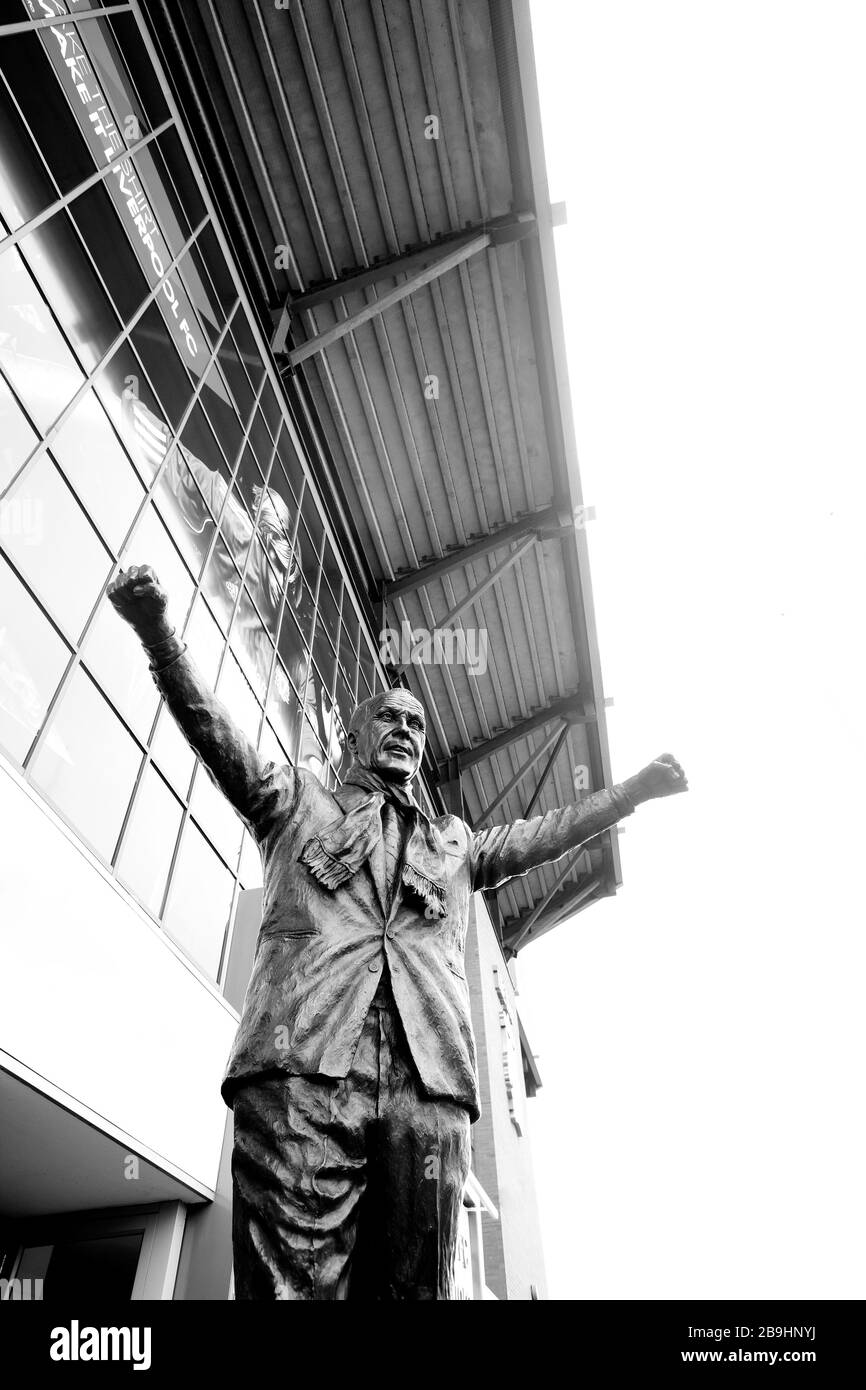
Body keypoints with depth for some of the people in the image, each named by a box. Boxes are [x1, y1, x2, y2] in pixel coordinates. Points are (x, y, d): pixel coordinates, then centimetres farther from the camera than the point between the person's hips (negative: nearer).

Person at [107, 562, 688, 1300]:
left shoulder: (454, 842, 33)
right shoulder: (297, 803, 23)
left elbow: (538, 834, 30)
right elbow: (216, 731, 11)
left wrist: (633, 791, 24)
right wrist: (157, 629, -2)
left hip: (430, 1084, 3)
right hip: (303, 1066, -2)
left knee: (412, 1286, -1)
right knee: (291, 1283, -12)